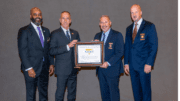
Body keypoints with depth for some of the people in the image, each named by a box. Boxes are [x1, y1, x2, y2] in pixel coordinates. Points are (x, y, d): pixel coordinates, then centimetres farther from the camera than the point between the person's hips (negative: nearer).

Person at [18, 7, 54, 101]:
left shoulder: (46, 31, 12)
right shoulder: (24, 31, -6)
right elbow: (22, 51, -11)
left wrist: (51, 63, 9)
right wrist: (29, 68, -17)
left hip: (45, 68, 5)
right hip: (32, 68, -5)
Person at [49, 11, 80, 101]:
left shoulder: (75, 33, 11)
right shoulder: (55, 34, -4)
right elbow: (52, 51, -14)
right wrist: (68, 46, -21)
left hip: (73, 69, 5)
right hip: (62, 69, -5)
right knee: (60, 94, 2)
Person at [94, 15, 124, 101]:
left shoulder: (117, 35, -6)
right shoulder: (97, 36, 12)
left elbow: (120, 53, -13)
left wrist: (108, 63, -20)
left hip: (112, 69, -5)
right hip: (100, 69, 6)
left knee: (114, 94, 3)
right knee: (104, 94, 14)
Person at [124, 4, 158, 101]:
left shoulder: (149, 26, -4)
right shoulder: (129, 28, 13)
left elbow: (154, 46, -9)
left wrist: (149, 63, -15)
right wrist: (126, 63, 8)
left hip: (144, 65, -5)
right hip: (132, 65, 5)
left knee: (145, 89, 5)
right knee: (136, 89, 13)